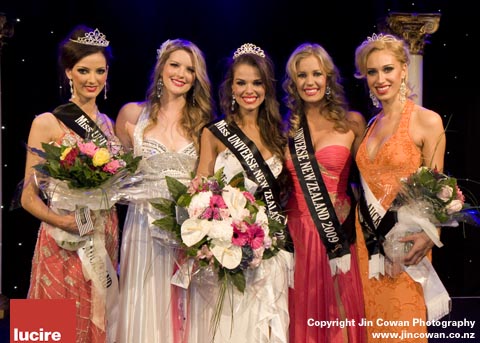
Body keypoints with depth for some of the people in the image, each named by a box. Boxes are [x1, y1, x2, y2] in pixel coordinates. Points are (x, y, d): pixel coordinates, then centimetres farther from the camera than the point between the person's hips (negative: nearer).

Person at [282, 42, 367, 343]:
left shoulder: (352, 122, 0)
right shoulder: (287, 127, 6)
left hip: (339, 231, -2)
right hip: (297, 233, 2)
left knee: (340, 314, 5)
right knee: (303, 317, 10)